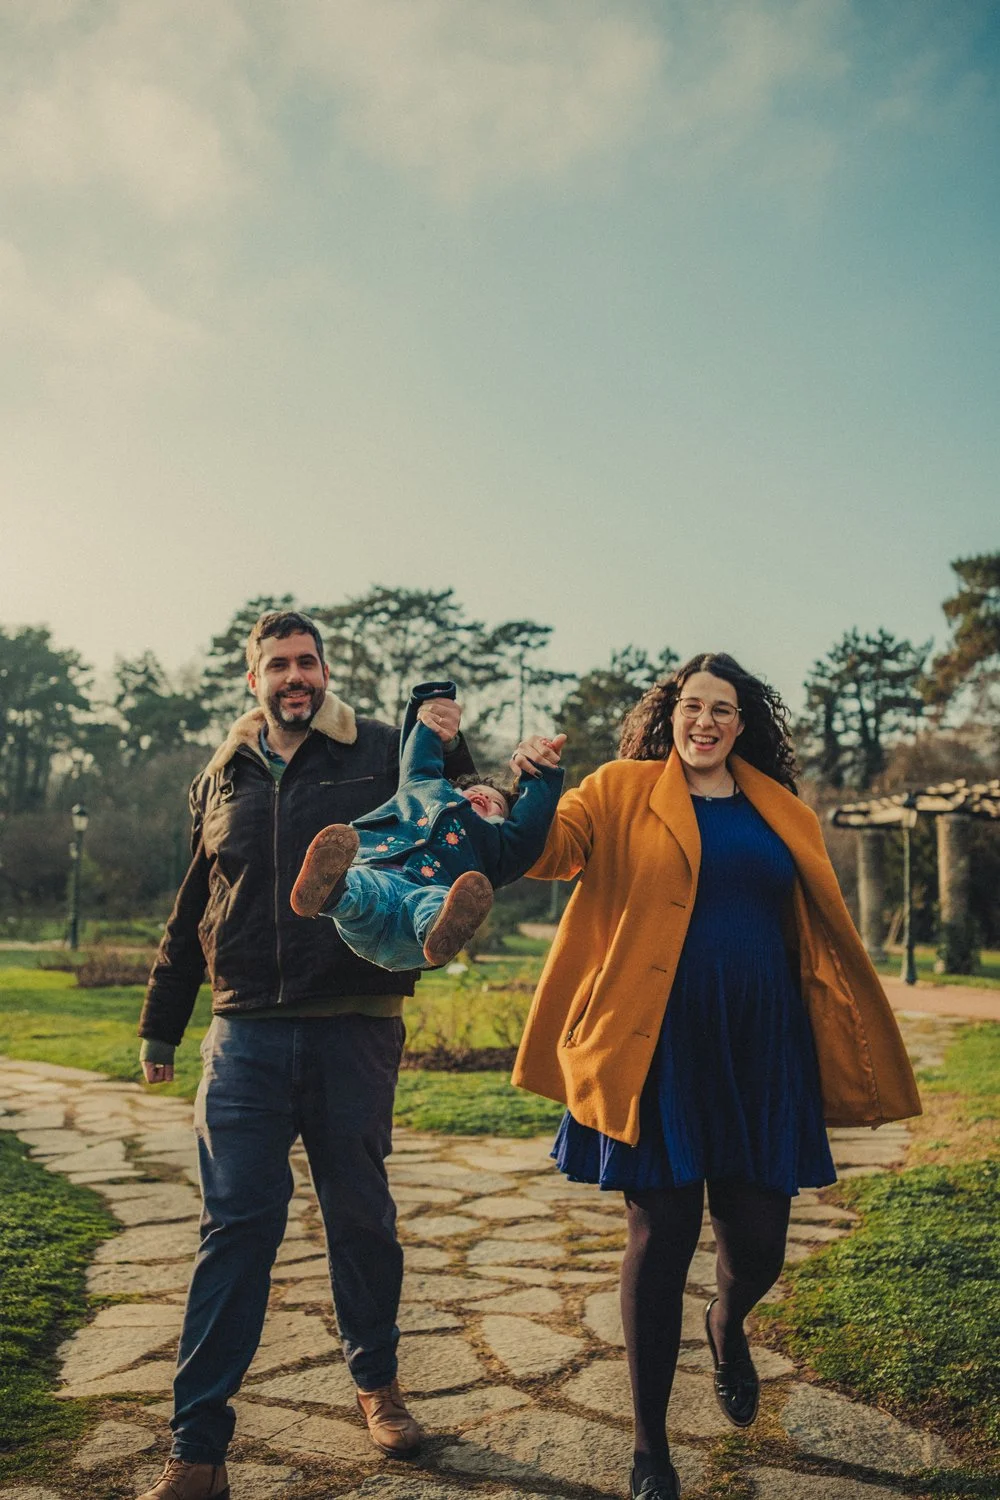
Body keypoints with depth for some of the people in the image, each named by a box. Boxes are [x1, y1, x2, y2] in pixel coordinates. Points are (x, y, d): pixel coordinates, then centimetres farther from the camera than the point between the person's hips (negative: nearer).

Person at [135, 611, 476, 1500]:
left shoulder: (382, 756, 0)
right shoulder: (223, 779, 12)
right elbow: (192, 912, 18)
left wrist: (451, 759, -23)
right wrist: (162, 1025, 21)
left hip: (354, 1031, -2)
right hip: (248, 1034, 2)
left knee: (361, 1218, 12)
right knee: (236, 1227, 2)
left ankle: (376, 1381, 34)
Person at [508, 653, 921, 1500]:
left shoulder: (782, 815, 12)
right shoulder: (623, 793, 4)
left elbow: (822, 937, 14)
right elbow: (551, 850, -9)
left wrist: (858, 1060, 12)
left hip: (759, 1053, 3)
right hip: (660, 1051, -3)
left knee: (758, 1241, 4)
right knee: (662, 1237, 1)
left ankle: (728, 1326, 44)